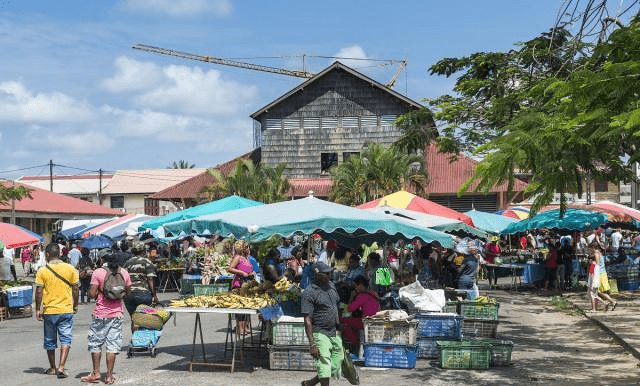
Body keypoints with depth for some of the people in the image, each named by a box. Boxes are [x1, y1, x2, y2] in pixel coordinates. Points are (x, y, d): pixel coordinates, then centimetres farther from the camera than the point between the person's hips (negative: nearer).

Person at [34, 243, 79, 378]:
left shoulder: (42, 271, -6)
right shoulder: (70, 269, -1)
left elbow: (39, 291, -6)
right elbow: (75, 289, 2)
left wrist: (38, 309, 2)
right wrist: (75, 305, 15)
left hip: (49, 310, 0)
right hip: (66, 310, 0)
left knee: (50, 340, 14)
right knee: (66, 339, 2)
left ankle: (52, 368, 24)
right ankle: (61, 367, -11)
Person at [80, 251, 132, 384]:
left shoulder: (98, 272, -9)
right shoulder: (124, 272, 3)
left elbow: (92, 294, -13)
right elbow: (128, 291, 12)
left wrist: (97, 295, 8)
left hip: (100, 314, -3)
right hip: (117, 314, 3)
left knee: (95, 343, 11)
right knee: (112, 345, 6)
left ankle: (96, 373, 14)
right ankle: (109, 376, 7)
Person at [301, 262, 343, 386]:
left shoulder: (331, 285, 11)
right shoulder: (309, 293, -12)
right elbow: (307, 320, -15)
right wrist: (312, 344, -21)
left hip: (335, 334, 7)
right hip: (320, 334, -7)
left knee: (336, 369, 9)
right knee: (324, 370, -11)